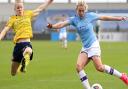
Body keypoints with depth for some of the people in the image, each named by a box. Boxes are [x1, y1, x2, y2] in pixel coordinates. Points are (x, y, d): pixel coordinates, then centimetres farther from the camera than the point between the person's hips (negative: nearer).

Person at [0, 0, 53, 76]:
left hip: (27, 43, -1)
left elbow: (40, 8, 23)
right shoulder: (13, 19, 10)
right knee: (13, 73, 10)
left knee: (28, 51, -43)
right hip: (18, 44, 1)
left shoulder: (28, 14, 14)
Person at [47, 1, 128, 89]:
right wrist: (52, 26, -34)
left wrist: (118, 18, 14)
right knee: (79, 66, -15)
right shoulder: (74, 19, 0)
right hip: (85, 48, 4)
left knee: (99, 67, -14)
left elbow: (104, 17, 8)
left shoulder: (90, 15, -4)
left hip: (93, 45, -4)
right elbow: (62, 24, -15)